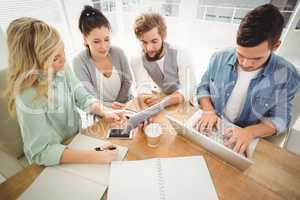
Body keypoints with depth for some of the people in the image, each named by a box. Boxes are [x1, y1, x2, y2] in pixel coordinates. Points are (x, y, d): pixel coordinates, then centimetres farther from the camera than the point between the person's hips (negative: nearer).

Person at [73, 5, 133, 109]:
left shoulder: (118, 53, -7)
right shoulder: (79, 62, -14)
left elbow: (128, 82, 0)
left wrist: (120, 107, -7)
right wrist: (110, 107, -33)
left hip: (124, 107, 3)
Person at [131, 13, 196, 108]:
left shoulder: (180, 54, -13)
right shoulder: (137, 61, -7)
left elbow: (188, 89, -21)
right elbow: (143, 87, -19)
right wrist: (146, 99, -41)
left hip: (183, 107, 0)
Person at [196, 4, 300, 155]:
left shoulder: (287, 76, -10)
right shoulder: (219, 58, -8)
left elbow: (279, 119, -6)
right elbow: (203, 88, 2)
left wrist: (250, 132, -23)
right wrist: (208, 110, -15)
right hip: (212, 129, 2)